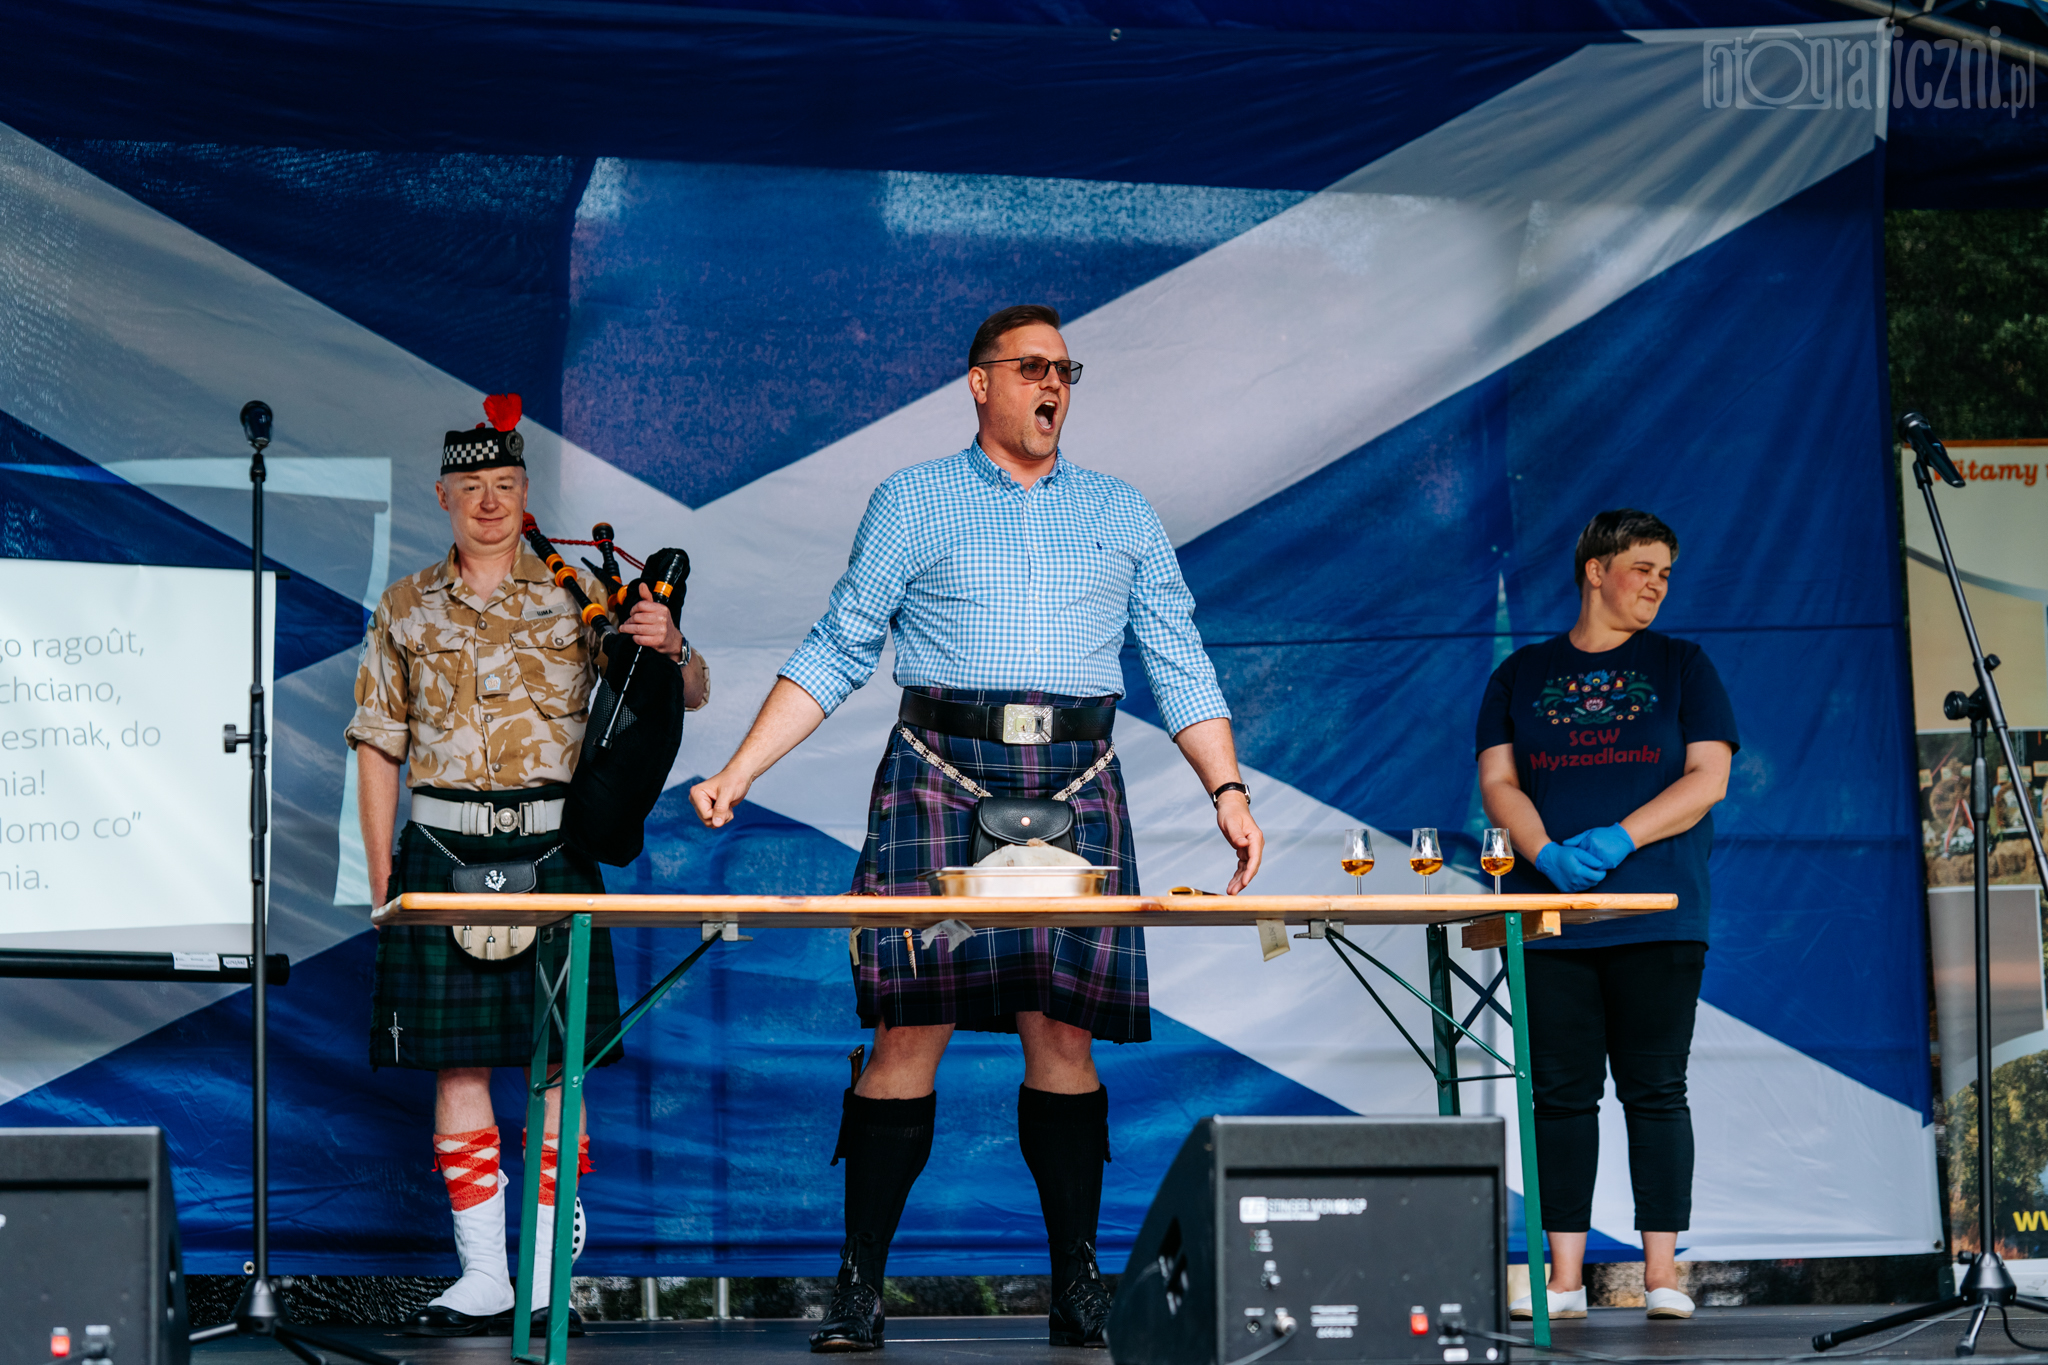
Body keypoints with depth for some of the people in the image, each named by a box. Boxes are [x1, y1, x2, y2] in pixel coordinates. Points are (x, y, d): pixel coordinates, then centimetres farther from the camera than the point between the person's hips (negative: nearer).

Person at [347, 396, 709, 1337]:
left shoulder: (578, 595, 6)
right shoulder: (407, 609, 10)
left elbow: (690, 697, 4)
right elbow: (377, 749, 11)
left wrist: (670, 647, -19)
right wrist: (381, 875, 5)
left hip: (549, 851, -1)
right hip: (443, 853, 1)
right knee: (456, 1061, 0)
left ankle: (550, 1277, 5)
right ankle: (484, 1276, 6)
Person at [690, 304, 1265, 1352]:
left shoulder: (1122, 515, 18)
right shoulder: (913, 502, 11)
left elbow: (1179, 666, 16)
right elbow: (836, 653, 9)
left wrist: (1228, 789, 3)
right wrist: (738, 773, 0)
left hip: (1075, 791, 2)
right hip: (940, 778, -2)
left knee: (1063, 1029, -2)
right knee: (910, 1023, -8)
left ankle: (1079, 1286, 5)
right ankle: (858, 1287, -3)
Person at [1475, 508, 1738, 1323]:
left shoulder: (1680, 667, 10)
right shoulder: (1522, 675, 13)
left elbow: (1706, 779, 0)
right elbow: (1498, 782, 6)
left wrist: (1616, 841, -13)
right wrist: (1548, 854, -13)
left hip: (1657, 915, -1)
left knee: (1655, 1092, -3)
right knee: (1562, 1093, 1)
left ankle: (1662, 1272, -1)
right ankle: (1564, 1277, 3)